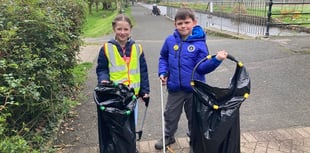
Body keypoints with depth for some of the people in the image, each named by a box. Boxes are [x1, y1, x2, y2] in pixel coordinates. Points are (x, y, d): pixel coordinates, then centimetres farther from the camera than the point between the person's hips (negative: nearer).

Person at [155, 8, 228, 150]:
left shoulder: (199, 43, -12)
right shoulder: (170, 40, -4)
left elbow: (202, 67, -13)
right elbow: (163, 58, 13)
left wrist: (216, 59, -28)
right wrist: (162, 72, 0)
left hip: (194, 88, -2)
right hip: (175, 87, 3)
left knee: (194, 116, 17)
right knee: (170, 114, 19)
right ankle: (168, 136, 44)